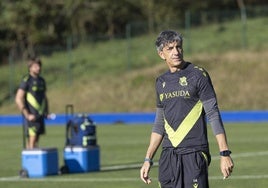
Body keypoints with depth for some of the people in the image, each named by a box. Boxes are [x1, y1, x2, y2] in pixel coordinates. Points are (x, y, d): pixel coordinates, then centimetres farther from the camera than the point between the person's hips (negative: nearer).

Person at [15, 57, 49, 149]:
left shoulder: (41, 80, 14)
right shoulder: (26, 80, -9)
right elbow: (18, 99, -14)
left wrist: (46, 112, 12)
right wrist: (27, 115, -16)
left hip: (40, 115, 7)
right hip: (31, 116, -7)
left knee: (36, 140, 8)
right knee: (32, 139, -12)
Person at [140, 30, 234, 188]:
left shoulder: (198, 75, -3)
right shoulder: (161, 82, 15)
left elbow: (213, 115, -6)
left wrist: (225, 153, -13)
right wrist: (148, 159, 17)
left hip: (194, 154, -6)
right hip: (168, 156, 6)